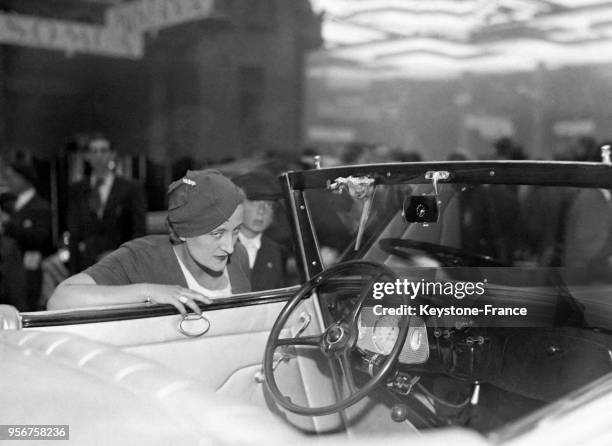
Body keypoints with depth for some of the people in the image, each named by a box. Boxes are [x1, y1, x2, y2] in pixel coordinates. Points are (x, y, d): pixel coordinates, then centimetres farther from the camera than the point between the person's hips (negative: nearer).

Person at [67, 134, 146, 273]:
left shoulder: (131, 189, 4)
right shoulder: (77, 191, 12)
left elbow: (139, 231, 3)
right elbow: (74, 234, 9)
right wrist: (75, 272, 3)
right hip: (86, 266, 2)